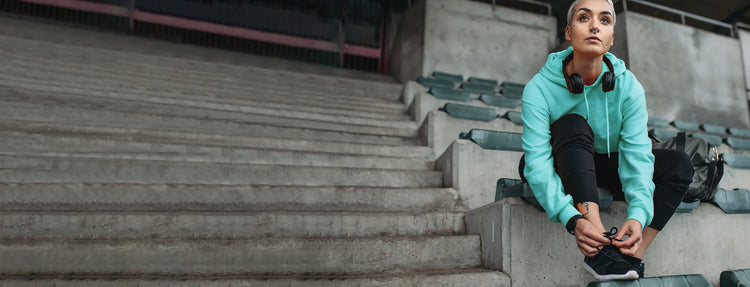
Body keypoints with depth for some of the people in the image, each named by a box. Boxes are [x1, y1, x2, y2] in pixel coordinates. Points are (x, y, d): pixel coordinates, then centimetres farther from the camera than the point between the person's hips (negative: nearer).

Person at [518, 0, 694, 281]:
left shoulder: (628, 86, -13)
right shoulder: (539, 88, -22)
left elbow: (636, 153, -20)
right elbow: (537, 160, -31)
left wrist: (638, 215, -37)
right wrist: (572, 219, -43)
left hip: (606, 168, 4)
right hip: (560, 171, -3)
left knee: (679, 164, -15)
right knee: (574, 123, -31)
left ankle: (632, 255, -24)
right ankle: (600, 242, -40)